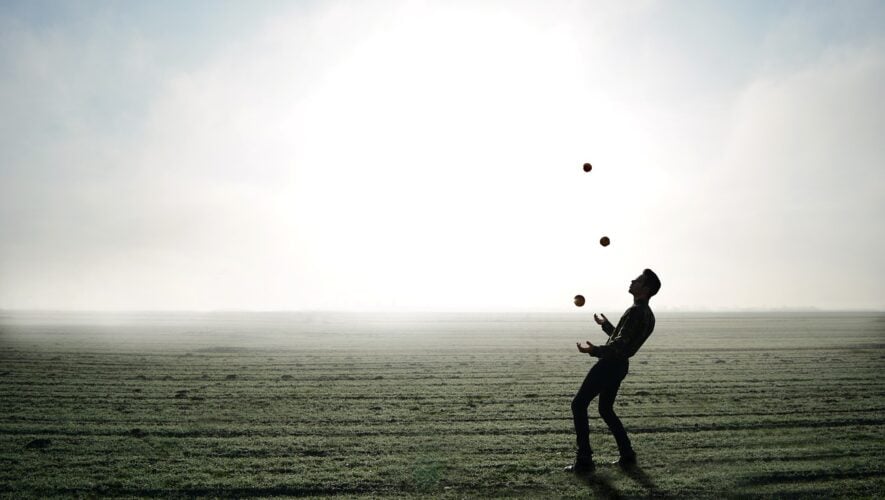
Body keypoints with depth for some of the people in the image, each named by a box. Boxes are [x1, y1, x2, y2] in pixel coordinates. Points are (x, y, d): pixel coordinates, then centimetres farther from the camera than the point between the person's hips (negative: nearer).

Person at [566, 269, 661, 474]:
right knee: (606, 409, 21)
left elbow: (620, 344, -28)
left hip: (609, 364, -10)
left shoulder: (636, 311, -18)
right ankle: (627, 455, 22)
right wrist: (606, 325, 39)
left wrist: (595, 350, -37)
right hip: (620, 365, 10)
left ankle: (584, 460, -6)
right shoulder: (648, 315, 13)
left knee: (579, 404, -5)